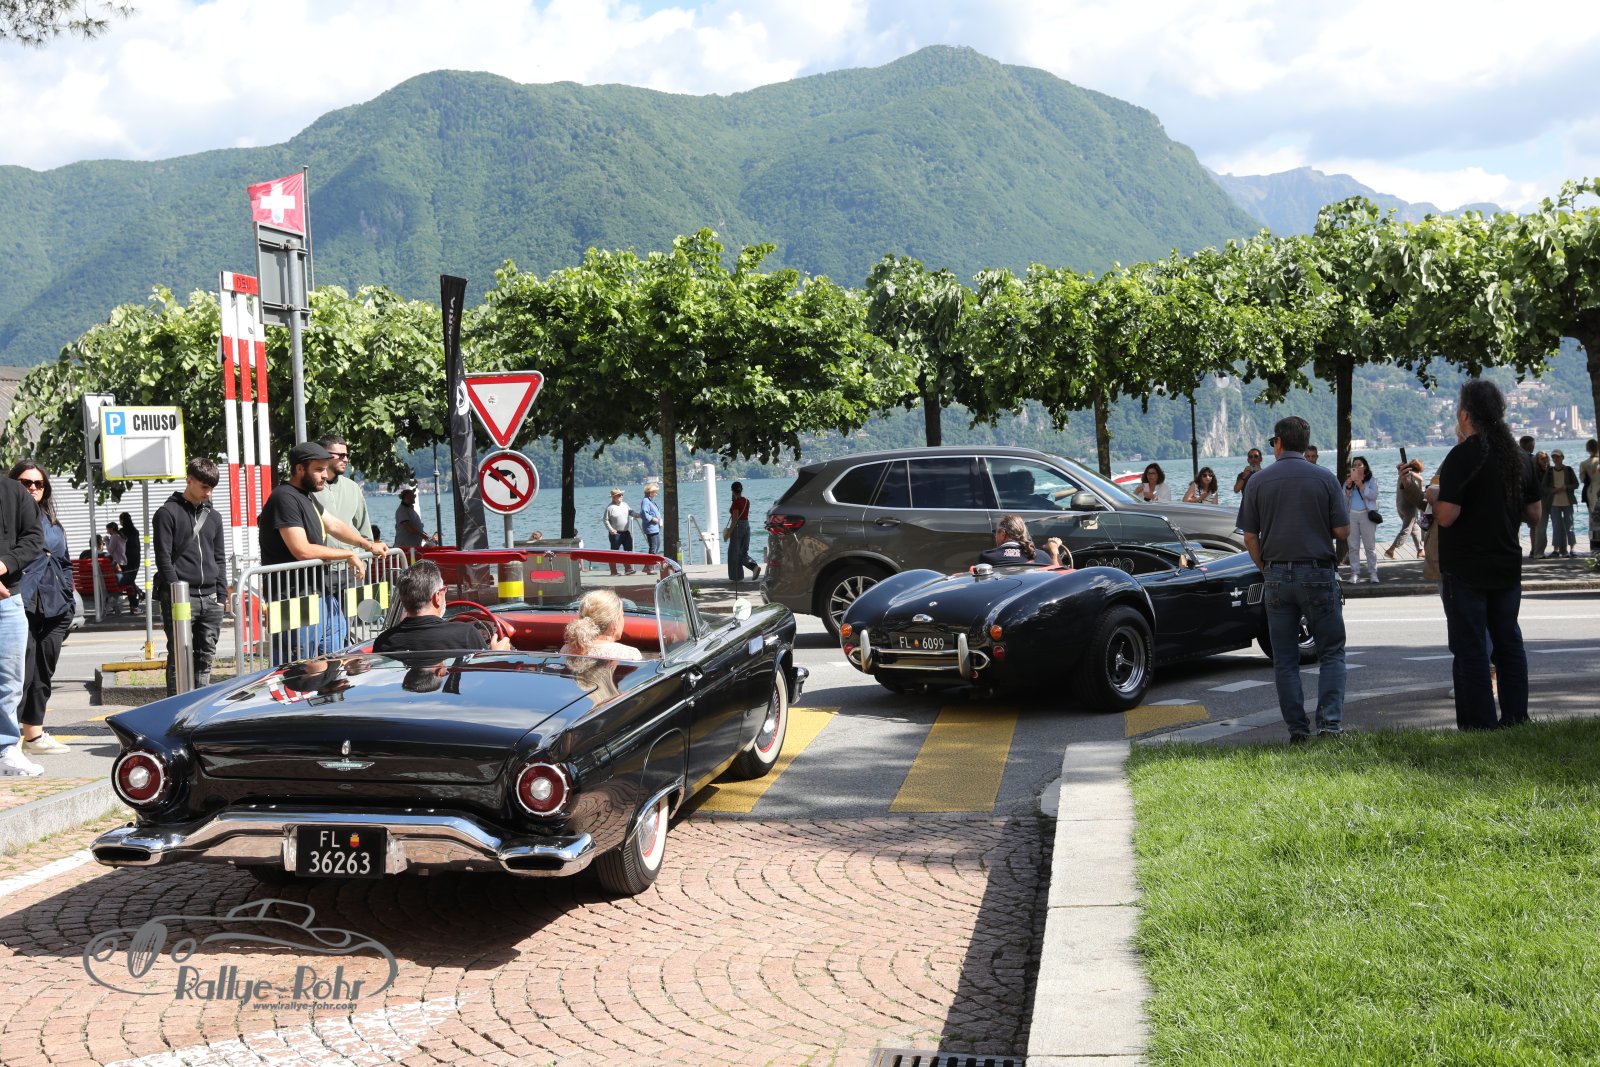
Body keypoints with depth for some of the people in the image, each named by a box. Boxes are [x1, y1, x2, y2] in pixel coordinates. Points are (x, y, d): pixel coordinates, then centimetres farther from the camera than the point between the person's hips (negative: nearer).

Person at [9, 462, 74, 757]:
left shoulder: (52, 523, 20)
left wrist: (68, 604, 17)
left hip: (52, 610, 7)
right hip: (21, 607, -7)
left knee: (44, 673, 11)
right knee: (22, 673, -11)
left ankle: (35, 734, 20)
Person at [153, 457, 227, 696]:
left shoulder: (213, 516, 17)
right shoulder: (168, 513, -1)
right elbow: (164, 558, -6)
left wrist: (221, 596, 9)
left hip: (209, 599, 6)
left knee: (205, 657, 7)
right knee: (180, 657, -6)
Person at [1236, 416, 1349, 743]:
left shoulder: (1258, 482, 0)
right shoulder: (1325, 479, -3)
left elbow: (1250, 537, 0)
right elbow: (1342, 531, -4)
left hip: (1277, 576, 1)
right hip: (1318, 574, -1)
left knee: (1285, 660, 8)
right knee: (1331, 652, 7)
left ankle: (1297, 729, 8)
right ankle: (1330, 720, -6)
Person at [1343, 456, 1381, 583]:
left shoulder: (1371, 480, 5)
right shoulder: (1348, 480, 13)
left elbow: (1373, 495, -11)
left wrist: (1360, 484, -15)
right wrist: (1348, 486, -13)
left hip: (1367, 515, -3)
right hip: (1351, 515, 3)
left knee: (1370, 546, -1)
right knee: (1353, 546, 2)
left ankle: (1372, 573, 3)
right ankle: (1355, 573, 4)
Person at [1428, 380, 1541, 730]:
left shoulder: (1462, 456, -16)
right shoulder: (1520, 457, 6)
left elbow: (1446, 516, -21)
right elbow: (1533, 513, 11)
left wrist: (1433, 498, -1)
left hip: (1465, 570, -6)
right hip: (1508, 567, 6)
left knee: (1470, 649, -1)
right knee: (1509, 643, 14)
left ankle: (1480, 725, 0)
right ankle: (1516, 718, 17)